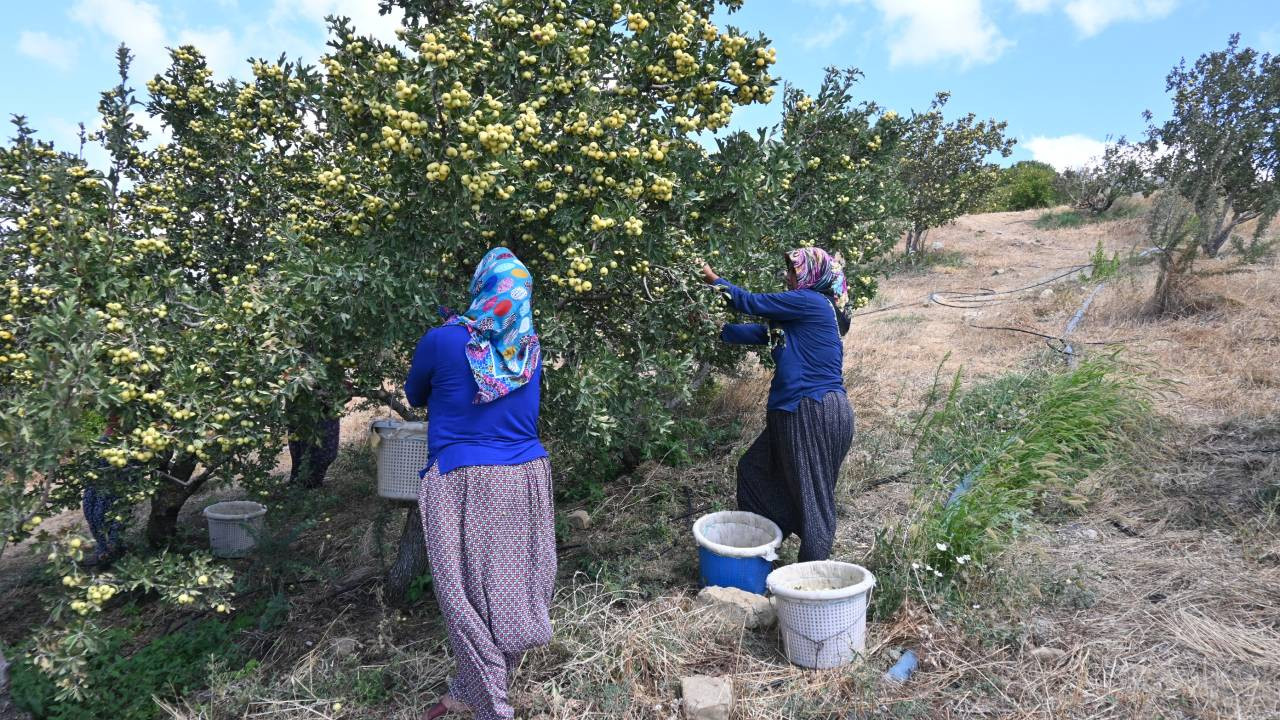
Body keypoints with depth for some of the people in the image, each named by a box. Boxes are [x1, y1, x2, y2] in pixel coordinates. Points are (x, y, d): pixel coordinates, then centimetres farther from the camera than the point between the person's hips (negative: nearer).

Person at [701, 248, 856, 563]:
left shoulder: (810, 301, -11)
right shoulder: (795, 316, 17)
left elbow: (752, 303, -7)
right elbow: (757, 333, 18)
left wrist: (714, 279, 5)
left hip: (816, 414, -10)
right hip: (798, 412, 10)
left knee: (813, 496, 1)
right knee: (754, 469, 19)